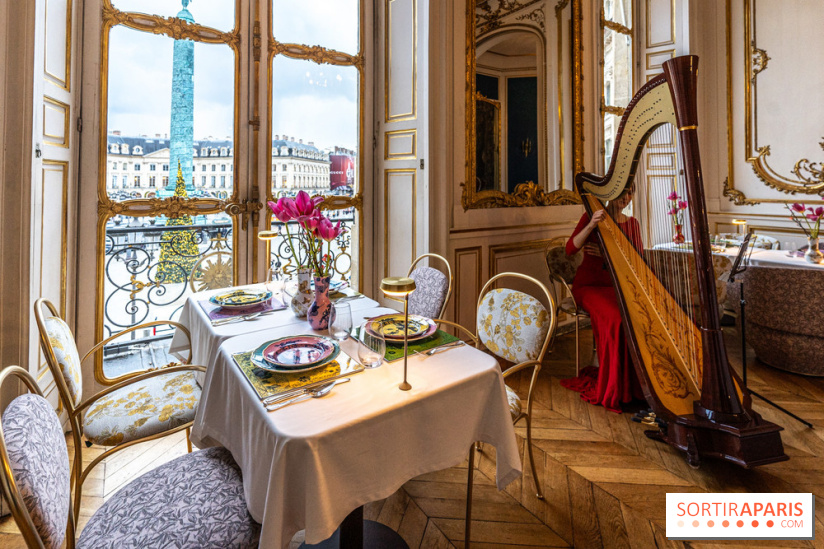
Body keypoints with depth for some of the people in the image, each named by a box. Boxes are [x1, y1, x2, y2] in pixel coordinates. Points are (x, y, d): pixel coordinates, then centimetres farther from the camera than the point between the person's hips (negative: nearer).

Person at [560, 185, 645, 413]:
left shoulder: (632, 223, 12)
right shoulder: (592, 216, -1)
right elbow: (570, 249, -15)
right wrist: (591, 225, -30)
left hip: (618, 285, 5)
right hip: (590, 285, -4)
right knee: (615, 318, -31)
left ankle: (637, 384, -12)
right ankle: (614, 391, -18)